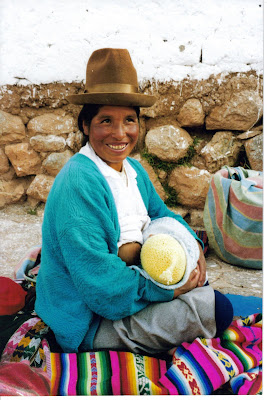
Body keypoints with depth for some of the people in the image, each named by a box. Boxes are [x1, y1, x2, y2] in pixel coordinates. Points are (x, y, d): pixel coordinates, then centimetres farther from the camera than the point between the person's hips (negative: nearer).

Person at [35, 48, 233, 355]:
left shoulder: (133, 168, 0)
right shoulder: (78, 183, -27)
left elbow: (162, 214, 13)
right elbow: (98, 279, -28)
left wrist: (192, 245, -6)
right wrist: (166, 289, -21)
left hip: (129, 278, 8)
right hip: (88, 323, -8)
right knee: (217, 308, -12)